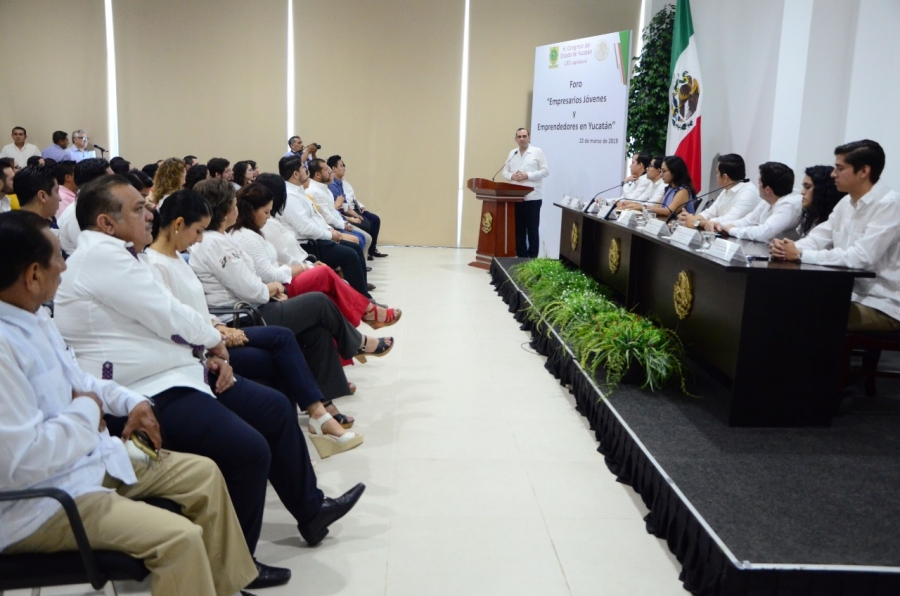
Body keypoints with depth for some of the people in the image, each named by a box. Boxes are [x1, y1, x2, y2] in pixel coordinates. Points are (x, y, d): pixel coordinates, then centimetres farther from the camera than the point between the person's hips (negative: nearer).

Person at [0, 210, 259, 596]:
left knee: (203, 473, 11)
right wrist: (87, 412, -15)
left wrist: (129, 401, 4)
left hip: (87, 458, 10)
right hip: (33, 504, -10)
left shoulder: (32, 317, 4)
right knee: (180, 536, -25)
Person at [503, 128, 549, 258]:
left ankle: (532, 257, 4)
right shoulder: (512, 154, 15)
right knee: (518, 229, 7)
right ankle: (521, 256, 15)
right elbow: (505, 171, 14)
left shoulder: (537, 152, 1)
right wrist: (511, 176, -9)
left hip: (532, 197, -4)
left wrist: (528, 175, -15)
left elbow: (545, 171, -5)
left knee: (532, 229, -1)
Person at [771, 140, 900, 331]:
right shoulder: (847, 203, 9)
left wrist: (800, 255, -24)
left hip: (882, 306, -7)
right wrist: (788, 248, -17)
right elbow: (818, 238, 6)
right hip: (851, 294, 7)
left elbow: (861, 257, -26)